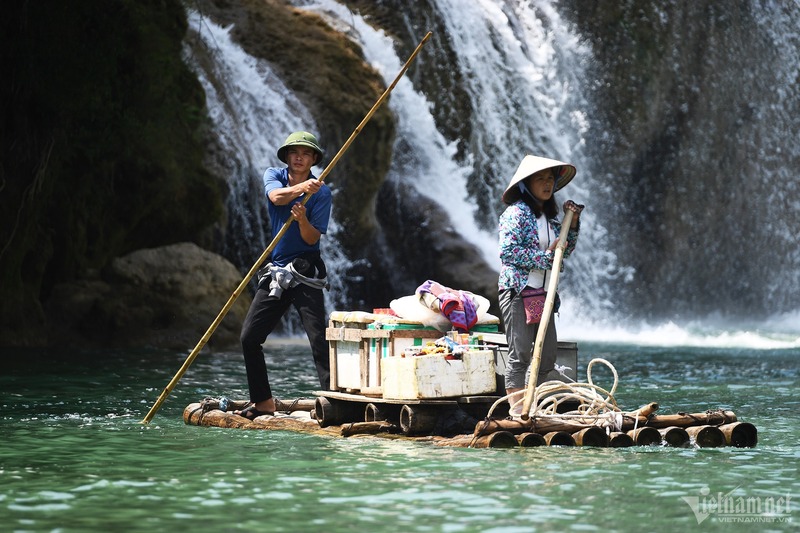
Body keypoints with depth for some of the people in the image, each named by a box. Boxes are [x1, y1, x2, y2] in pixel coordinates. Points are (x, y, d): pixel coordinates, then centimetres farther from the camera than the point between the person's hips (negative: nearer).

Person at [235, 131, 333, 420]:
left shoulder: (321, 192, -3)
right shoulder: (273, 176, 5)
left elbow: (313, 238, -9)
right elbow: (277, 196, -20)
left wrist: (303, 219, -29)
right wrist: (301, 188, -39)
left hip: (306, 274, -4)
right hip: (274, 273, 4)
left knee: (319, 341, -14)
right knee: (249, 337, 4)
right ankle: (263, 402, 17)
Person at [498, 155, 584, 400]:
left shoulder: (550, 217, 17)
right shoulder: (516, 212, -7)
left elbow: (564, 251, 22)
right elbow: (507, 251, -17)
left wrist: (573, 224, 9)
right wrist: (545, 256, -15)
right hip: (518, 292, -8)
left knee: (548, 357, 7)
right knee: (520, 354, -8)